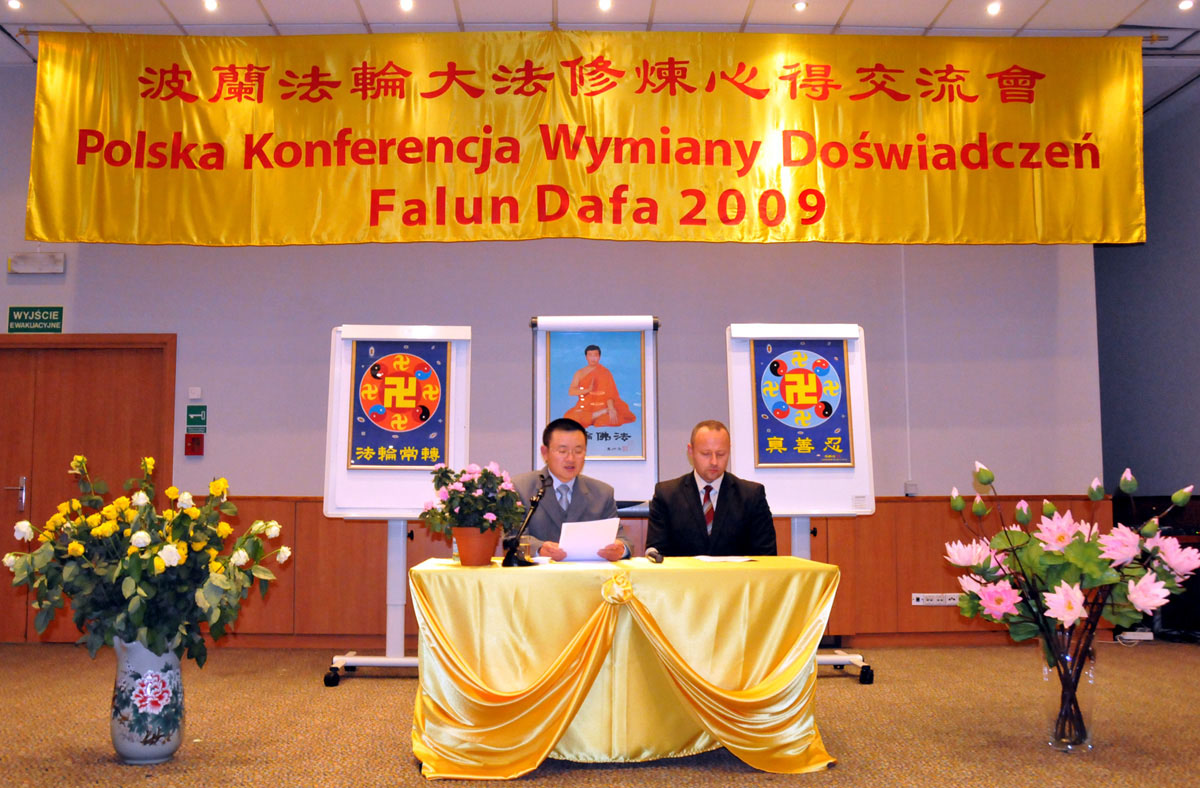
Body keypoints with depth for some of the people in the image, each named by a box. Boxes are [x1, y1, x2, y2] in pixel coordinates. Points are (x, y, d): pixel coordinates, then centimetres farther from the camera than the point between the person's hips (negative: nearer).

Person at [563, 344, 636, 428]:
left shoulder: (605, 373, 5)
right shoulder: (579, 373, 10)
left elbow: (610, 394, -6)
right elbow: (572, 391, -3)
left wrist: (611, 409, -23)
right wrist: (587, 390, -20)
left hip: (602, 406, -3)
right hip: (585, 408, 3)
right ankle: (604, 412, -20)